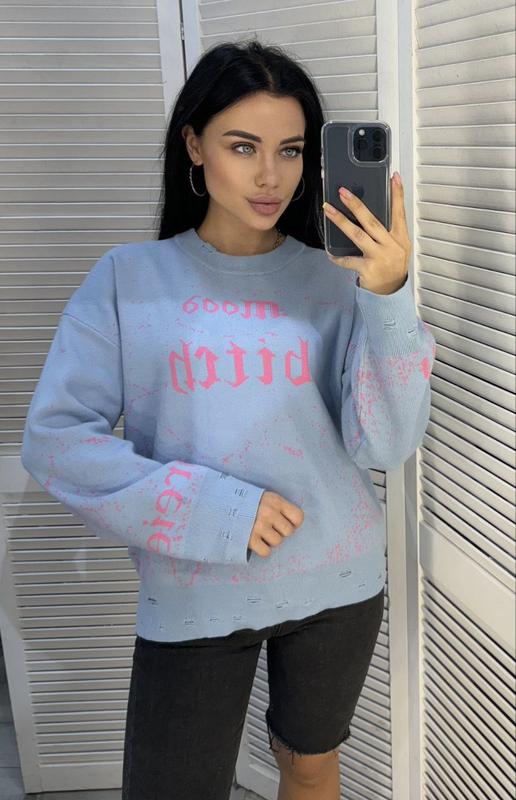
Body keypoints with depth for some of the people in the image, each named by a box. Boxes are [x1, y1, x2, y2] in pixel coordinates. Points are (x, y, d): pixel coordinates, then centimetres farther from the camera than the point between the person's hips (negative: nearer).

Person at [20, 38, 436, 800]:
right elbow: (56, 437, -11)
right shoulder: (129, 277, -6)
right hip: (194, 599, -2)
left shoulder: (336, 278, -3)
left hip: (336, 585, 2)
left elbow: (386, 444, -10)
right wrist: (216, 511, -18)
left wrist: (389, 299, -25)